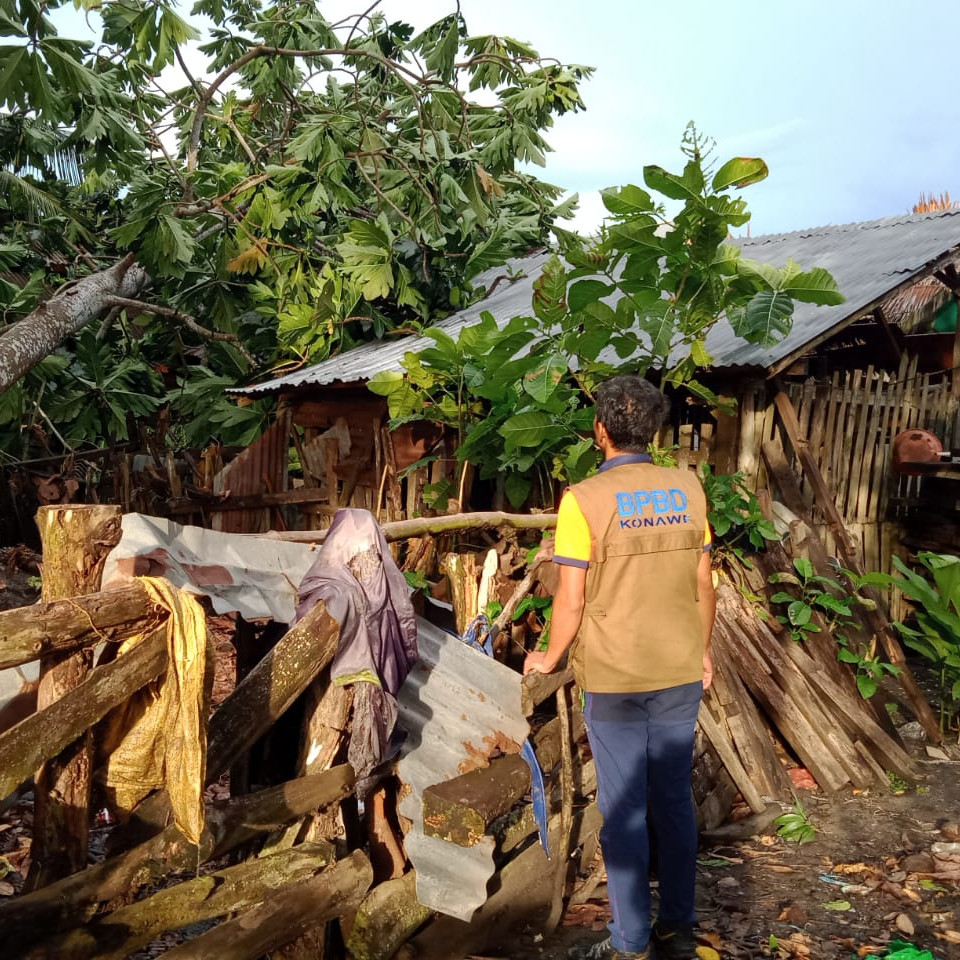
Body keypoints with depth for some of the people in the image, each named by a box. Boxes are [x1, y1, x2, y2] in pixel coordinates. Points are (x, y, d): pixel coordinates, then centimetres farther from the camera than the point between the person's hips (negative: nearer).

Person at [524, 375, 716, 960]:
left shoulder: (584, 500, -15)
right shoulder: (688, 489, -1)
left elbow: (571, 600, -12)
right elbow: (703, 584, 5)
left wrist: (550, 660, 5)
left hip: (613, 678, -4)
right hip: (680, 673, 5)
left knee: (624, 808, 7)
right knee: (675, 798, 15)